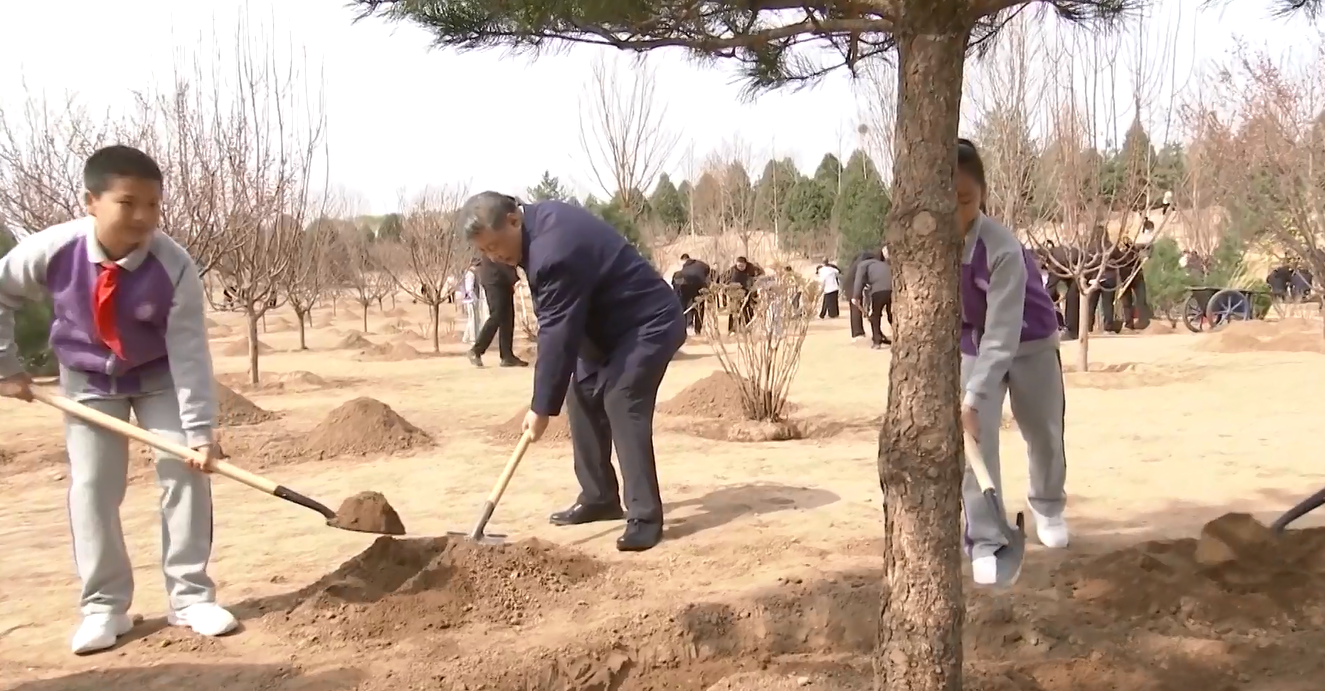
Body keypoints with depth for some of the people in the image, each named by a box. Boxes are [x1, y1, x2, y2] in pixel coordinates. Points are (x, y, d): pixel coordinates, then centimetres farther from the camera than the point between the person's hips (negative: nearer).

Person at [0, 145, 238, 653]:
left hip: (159, 377, -1)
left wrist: (199, 428, -32)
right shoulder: (51, 250, -27)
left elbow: (190, 351, -28)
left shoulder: (174, 267, -31)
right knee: (91, 488, -2)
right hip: (88, 380, 1)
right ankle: (104, 606, 9)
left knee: (186, 473, -8)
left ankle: (191, 597, 3)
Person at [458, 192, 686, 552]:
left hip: (648, 323, -11)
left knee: (622, 404, -20)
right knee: (583, 399, 9)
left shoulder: (554, 252, -32)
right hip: (611, 322, 11)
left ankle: (644, 516, -17)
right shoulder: (541, 219, 0)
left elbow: (557, 335, -29)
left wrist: (541, 407, -22)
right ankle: (599, 499, 17)